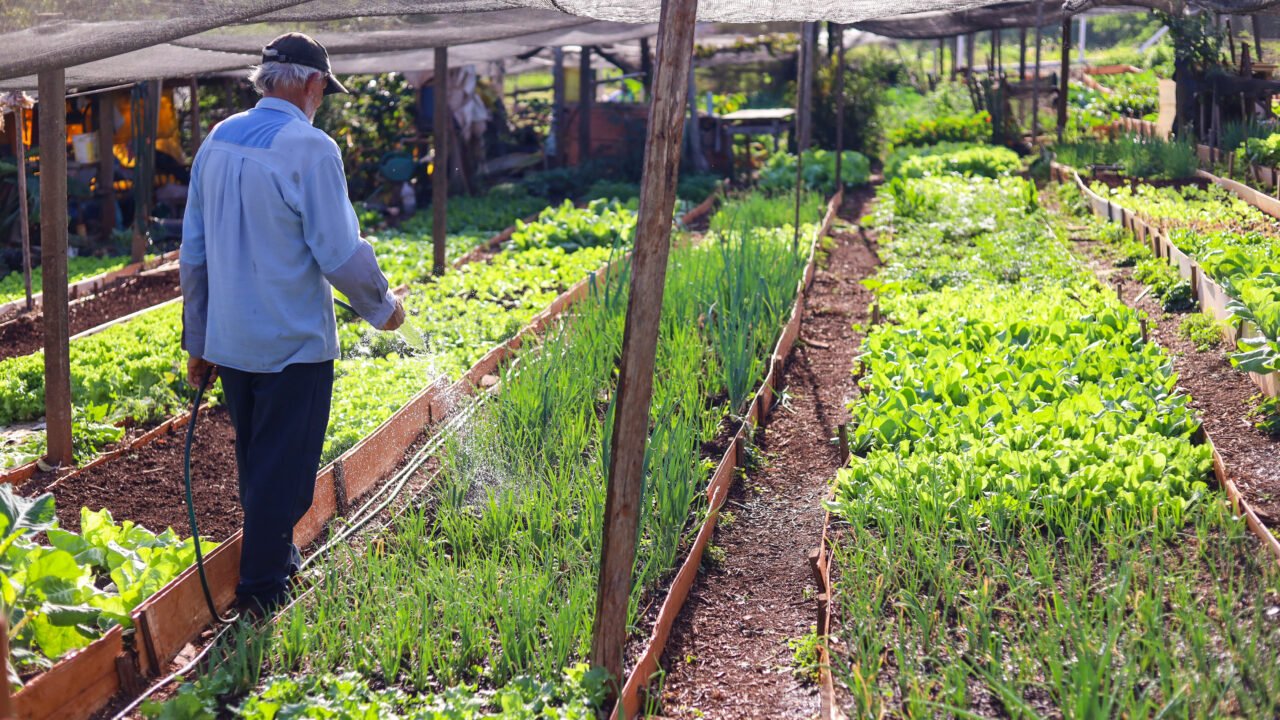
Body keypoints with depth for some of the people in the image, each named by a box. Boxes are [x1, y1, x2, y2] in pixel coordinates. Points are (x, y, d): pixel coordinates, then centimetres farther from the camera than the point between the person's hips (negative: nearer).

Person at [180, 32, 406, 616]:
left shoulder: (217, 141, 5)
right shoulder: (310, 148, -17)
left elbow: (194, 251, 10)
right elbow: (341, 254, -18)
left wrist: (198, 342, 17)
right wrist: (383, 308, 1)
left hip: (229, 341, 7)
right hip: (292, 344, -7)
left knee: (255, 463, 21)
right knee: (283, 469, 4)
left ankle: (276, 560, 37)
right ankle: (263, 591, 12)